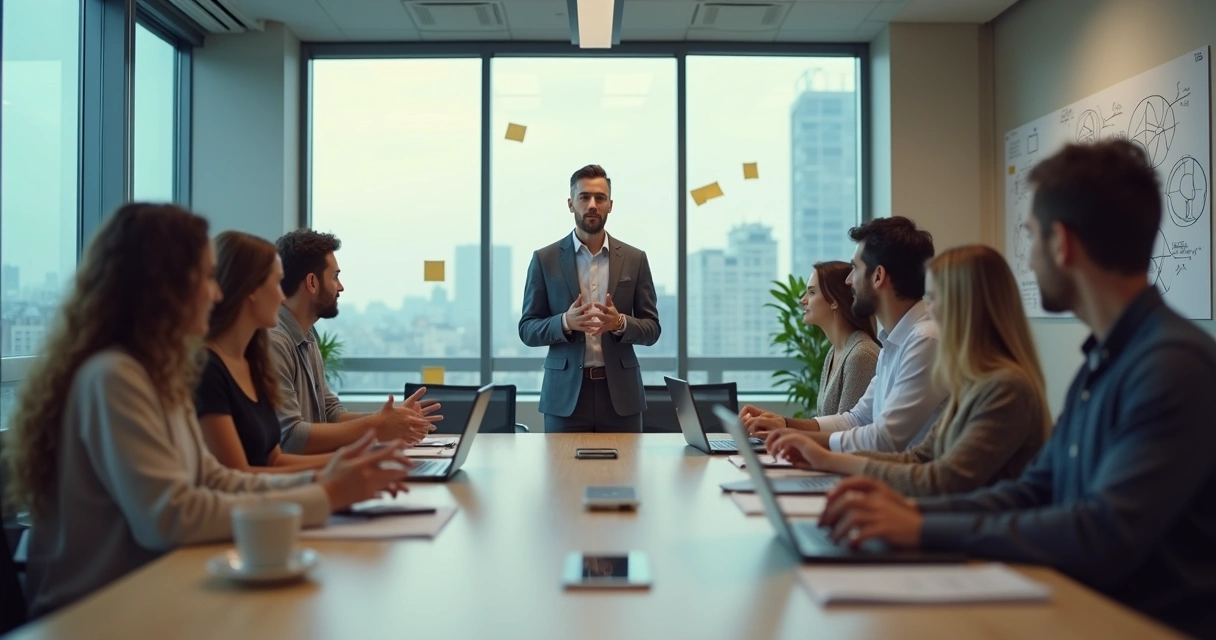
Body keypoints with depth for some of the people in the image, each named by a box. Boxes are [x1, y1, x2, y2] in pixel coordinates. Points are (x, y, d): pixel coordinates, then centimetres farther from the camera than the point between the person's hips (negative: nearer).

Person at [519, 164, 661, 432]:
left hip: (620, 393, 1)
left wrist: (620, 323, -16)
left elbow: (651, 329, 5)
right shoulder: (545, 259, 2)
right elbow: (527, 330, 1)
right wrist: (565, 322, -18)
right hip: (565, 394, -1)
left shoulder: (634, 259, 5)